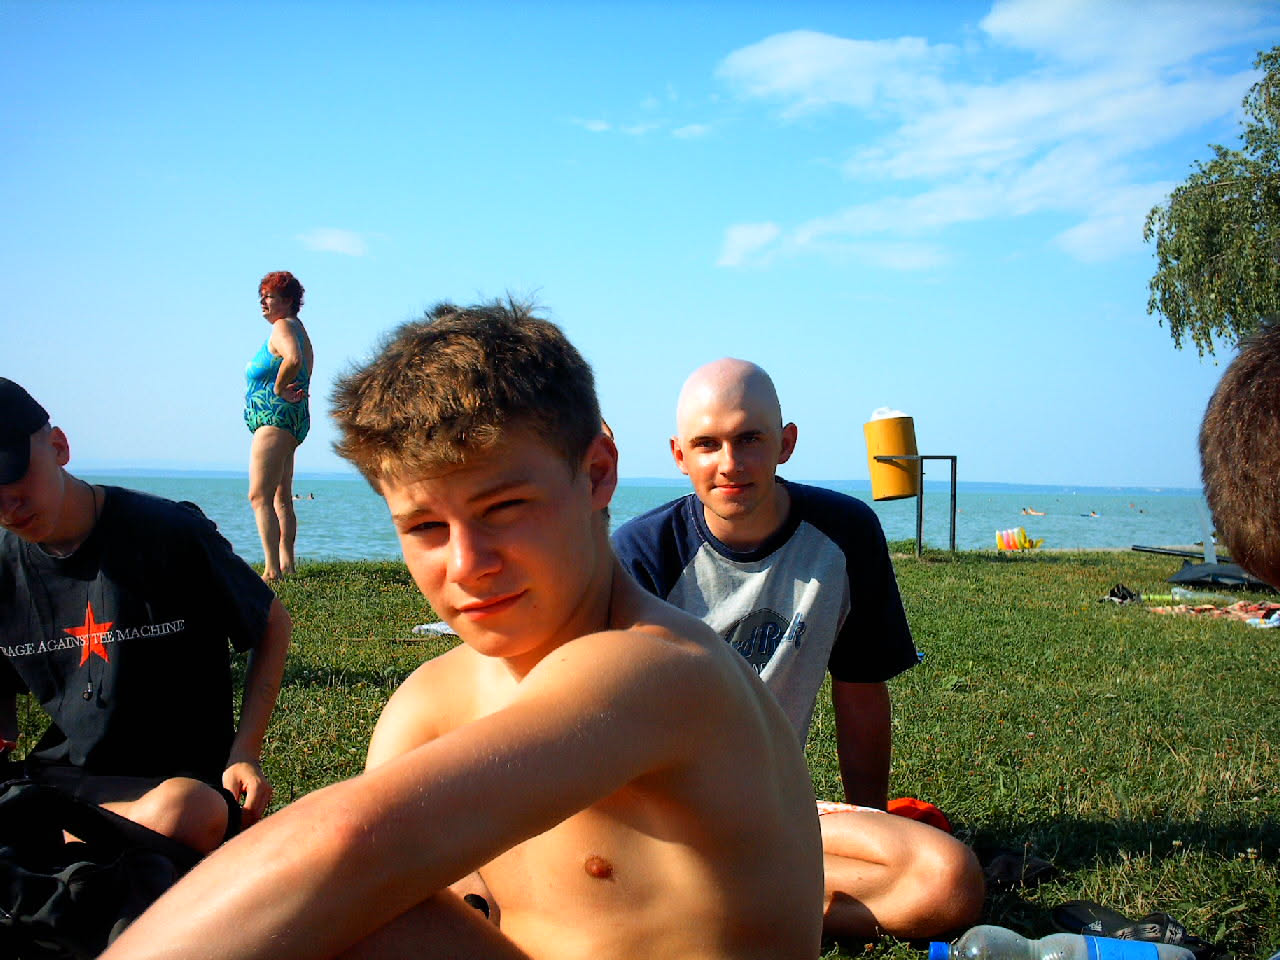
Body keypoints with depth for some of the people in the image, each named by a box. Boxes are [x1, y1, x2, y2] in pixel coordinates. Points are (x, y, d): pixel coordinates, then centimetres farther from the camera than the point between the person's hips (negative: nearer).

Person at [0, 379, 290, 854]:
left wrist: (245, 752, -7)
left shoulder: (170, 534, -10)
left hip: (178, 779, -1)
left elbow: (273, 624, 3)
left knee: (184, 813, -39)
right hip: (55, 773, 2)